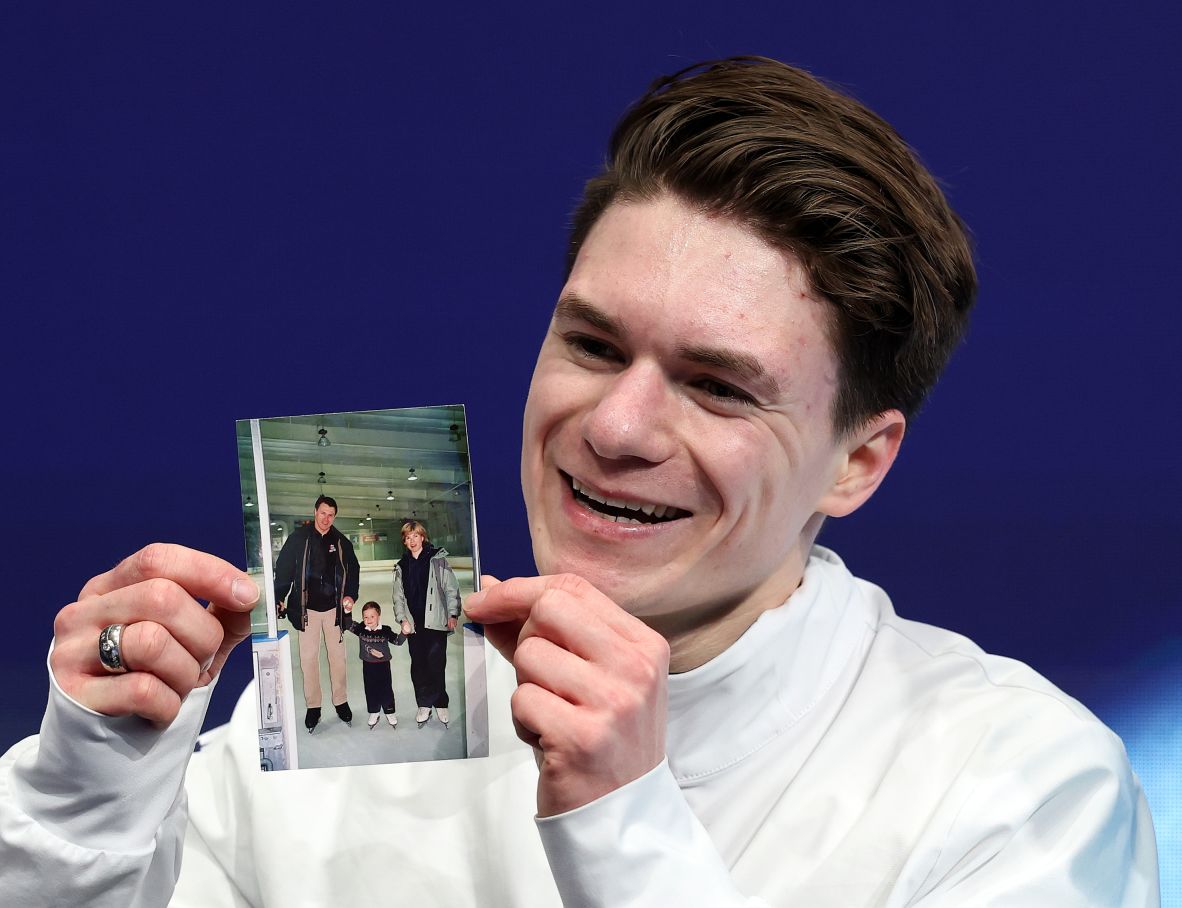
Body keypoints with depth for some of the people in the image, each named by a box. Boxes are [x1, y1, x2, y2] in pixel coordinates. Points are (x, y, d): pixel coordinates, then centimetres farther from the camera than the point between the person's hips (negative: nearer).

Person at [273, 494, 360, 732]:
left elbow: (353, 570, 12)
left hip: (333, 608, 2)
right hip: (306, 609, -2)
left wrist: (350, 595, -2)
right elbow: (284, 568, -1)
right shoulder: (299, 538, -3)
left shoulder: (340, 542, 3)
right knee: (308, 658, 1)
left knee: (337, 656, 7)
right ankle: (313, 707, 9)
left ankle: (341, 702, 19)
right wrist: (279, 598, -8)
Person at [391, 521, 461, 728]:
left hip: (436, 621, -4)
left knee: (436, 663, -6)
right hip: (414, 623, 4)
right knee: (418, 664, 3)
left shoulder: (437, 559, 2)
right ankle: (424, 705, 9)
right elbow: (398, 596, 14)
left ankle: (440, 705, 3)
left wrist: (453, 614, -6)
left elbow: (451, 588, 0)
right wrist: (403, 619, 2)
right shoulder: (402, 567, 14)